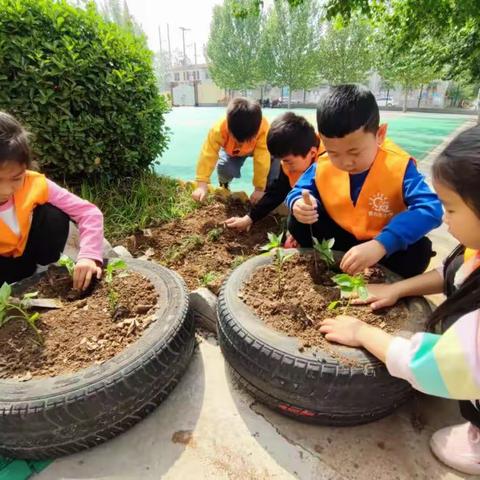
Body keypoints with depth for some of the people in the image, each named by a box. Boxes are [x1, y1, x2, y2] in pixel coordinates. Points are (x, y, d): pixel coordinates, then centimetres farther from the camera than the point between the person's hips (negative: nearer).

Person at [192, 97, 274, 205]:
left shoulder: (264, 129, -43)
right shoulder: (219, 129, -42)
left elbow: (262, 161, -41)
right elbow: (207, 156, -43)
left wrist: (260, 188, -37)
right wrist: (202, 185, -49)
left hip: (257, 149, 0)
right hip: (231, 151, 0)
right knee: (224, 168, -27)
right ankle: (224, 186, 11)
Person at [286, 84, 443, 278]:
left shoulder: (399, 166, -24)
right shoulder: (322, 165, -14)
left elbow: (430, 209, -35)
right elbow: (299, 190, 1)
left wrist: (381, 245, -50)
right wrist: (299, 203, -28)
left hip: (385, 247, -2)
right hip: (340, 237, 3)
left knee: (419, 249, -30)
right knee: (298, 222, -16)